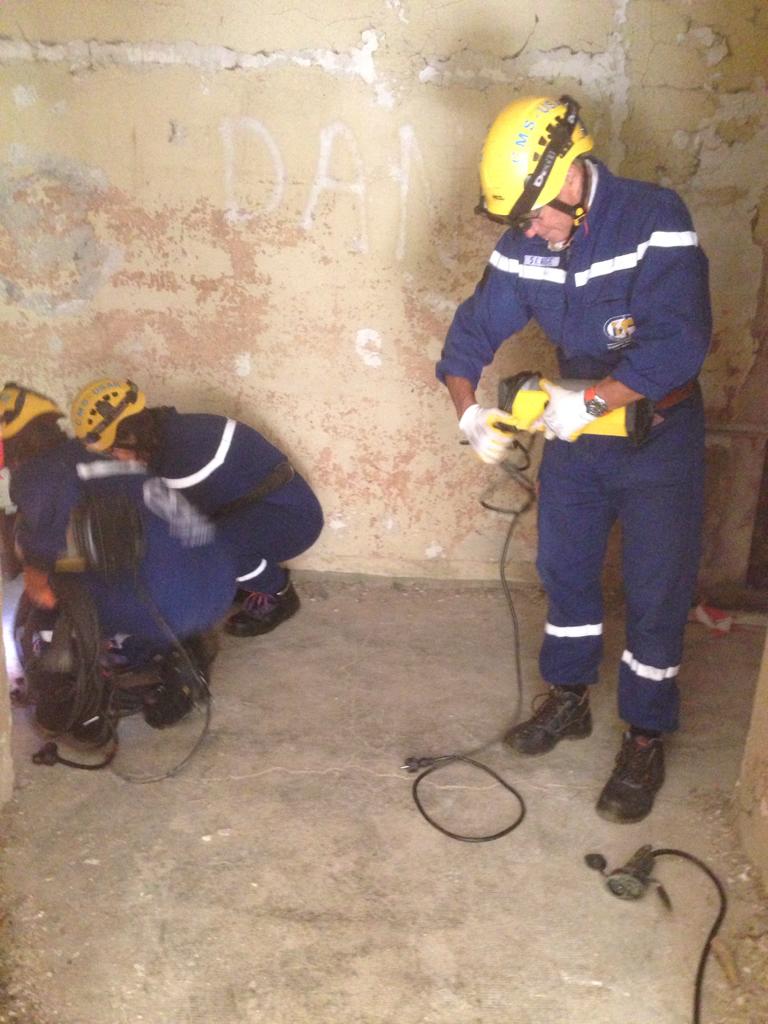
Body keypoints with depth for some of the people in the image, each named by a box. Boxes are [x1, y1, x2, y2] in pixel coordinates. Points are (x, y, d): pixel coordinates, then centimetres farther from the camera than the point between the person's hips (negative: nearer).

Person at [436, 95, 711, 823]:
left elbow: (678, 343, -30)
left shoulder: (654, 220, -22)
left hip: (657, 436, -5)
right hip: (575, 432, 5)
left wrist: (587, 401, -31)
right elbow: (474, 331, -3)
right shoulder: (524, 245, -5)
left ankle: (646, 742, 20)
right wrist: (469, 413, -19)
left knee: (654, 594, 2)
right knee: (565, 571, 14)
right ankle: (568, 701, 35)